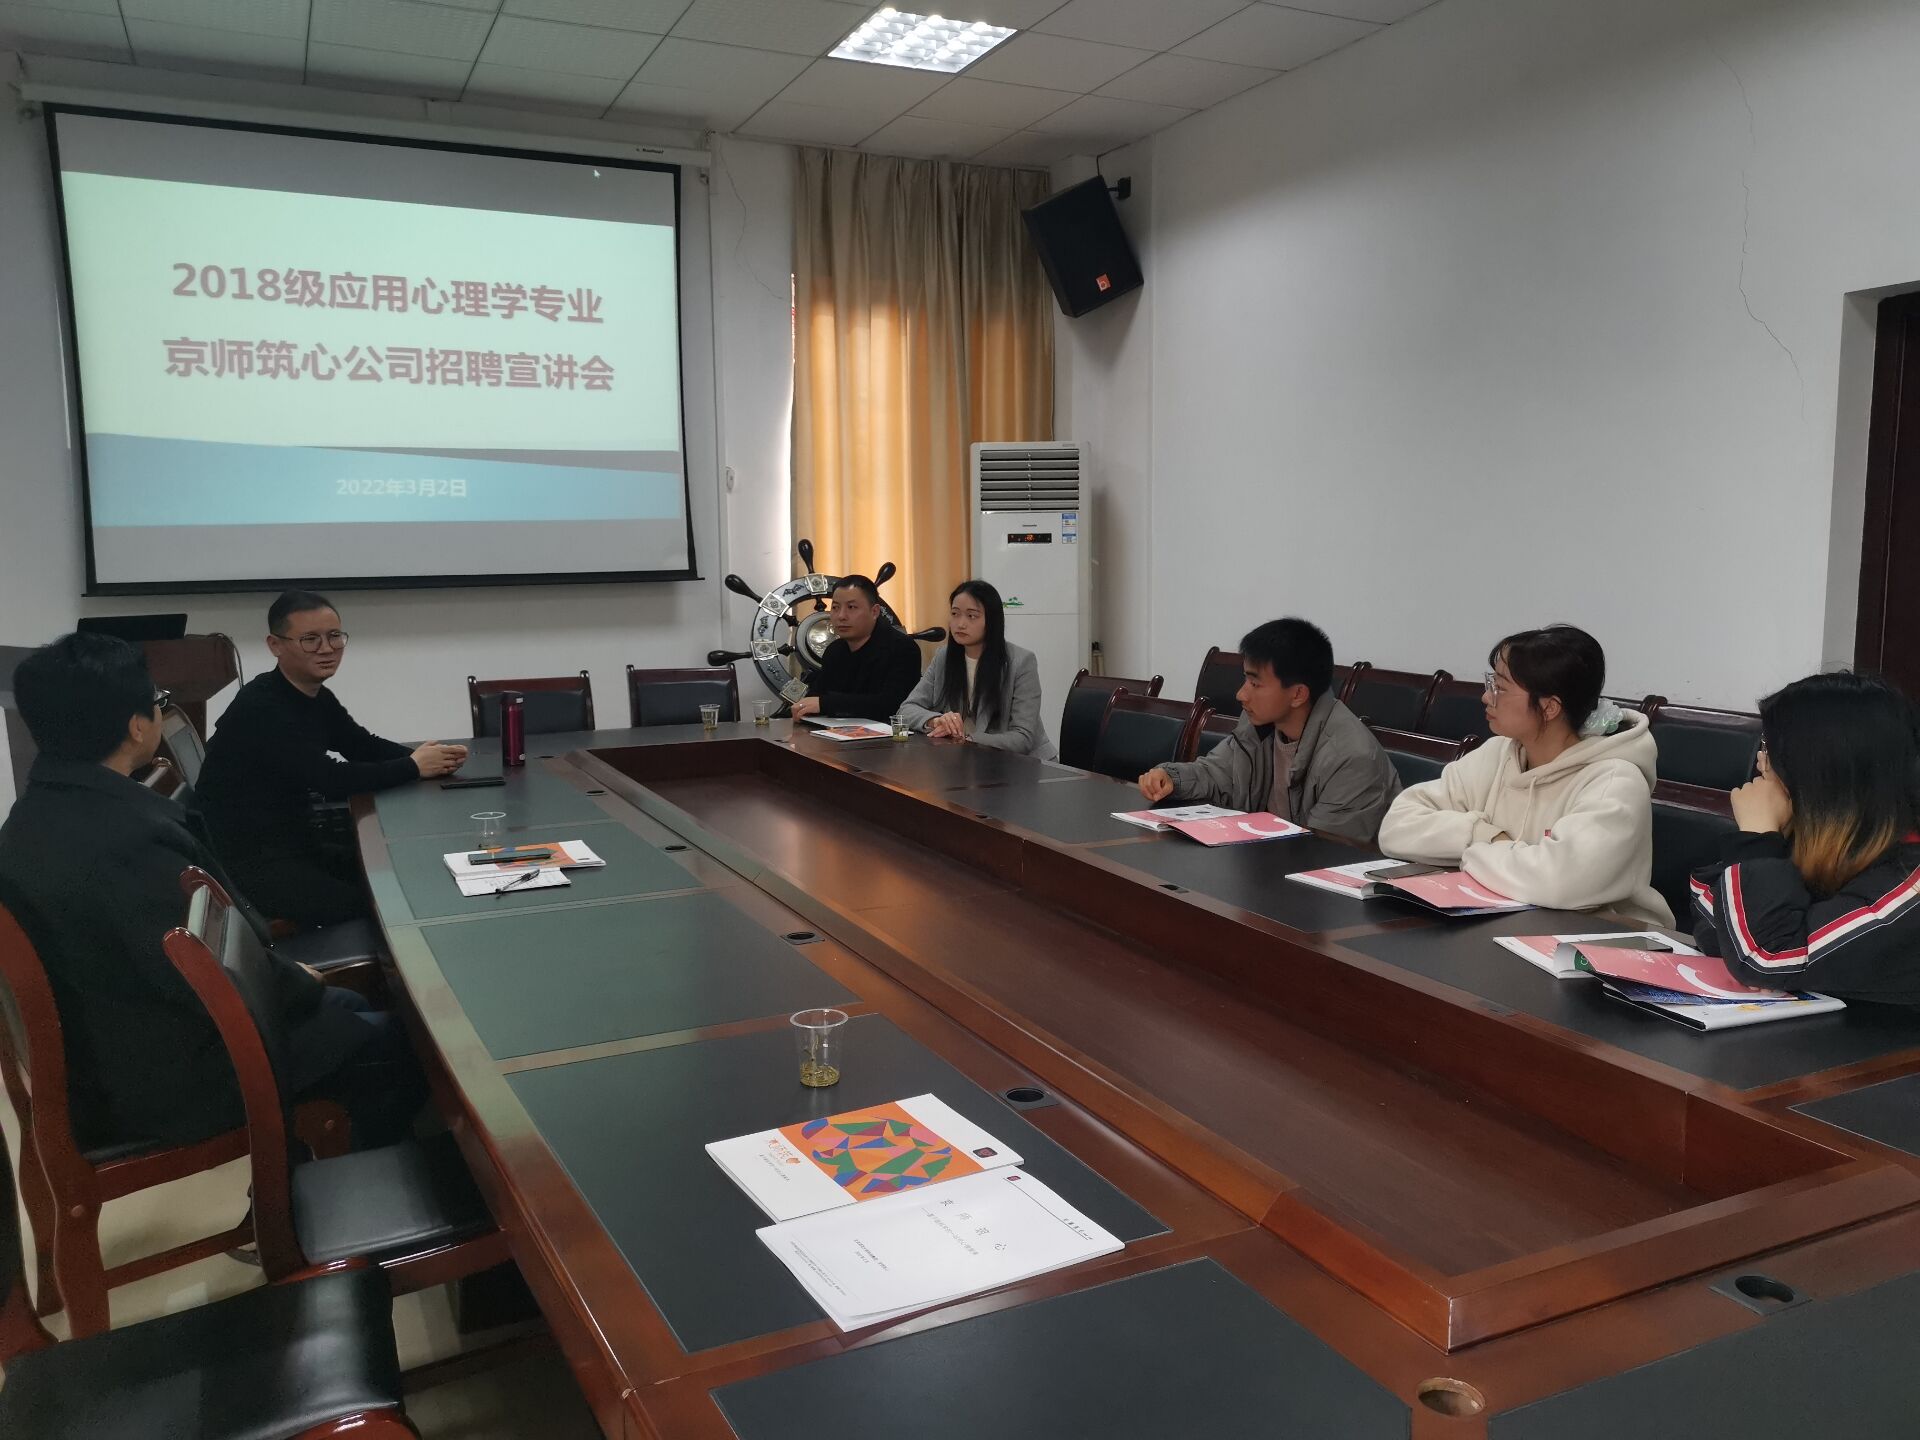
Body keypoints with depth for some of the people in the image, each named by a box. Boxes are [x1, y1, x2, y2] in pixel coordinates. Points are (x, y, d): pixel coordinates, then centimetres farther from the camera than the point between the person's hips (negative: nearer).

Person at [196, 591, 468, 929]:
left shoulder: (318, 698, 7)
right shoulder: (261, 707, -22)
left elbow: (363, 746, 13)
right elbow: (331, 780, -26)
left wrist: (420, 755, -8)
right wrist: (413, 767, -18)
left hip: (295, 842, 9)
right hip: (247, 859, -9)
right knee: (359, 909, -20)